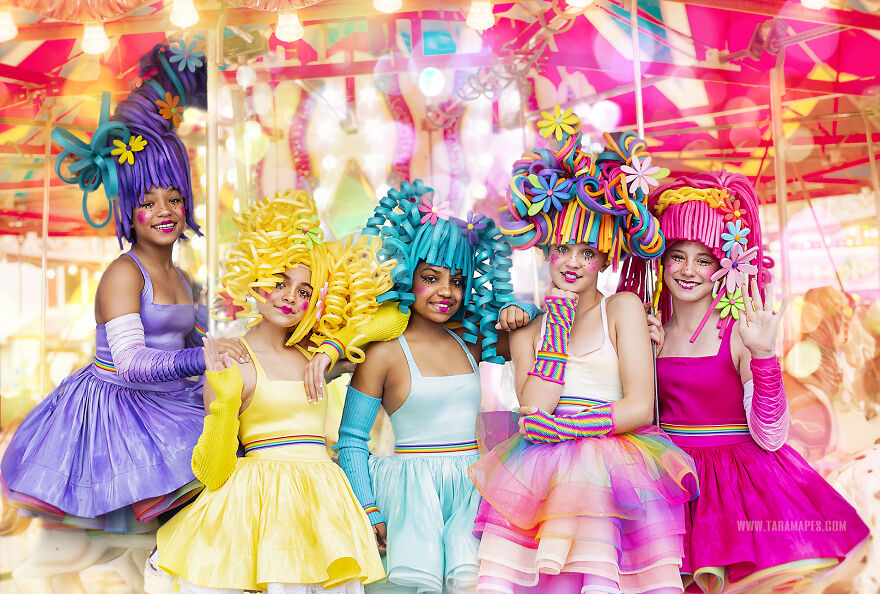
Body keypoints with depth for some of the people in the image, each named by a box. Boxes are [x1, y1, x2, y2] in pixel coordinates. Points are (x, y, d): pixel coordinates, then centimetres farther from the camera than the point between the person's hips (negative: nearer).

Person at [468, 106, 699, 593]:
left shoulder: (623, 308, 7)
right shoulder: (527, 329, 15)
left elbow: (640, 407, -1)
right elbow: (535, 409, -3)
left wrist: (563, 427, -11)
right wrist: (559, 317, 1)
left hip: (613, 456, -1)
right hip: (543, 468, 2)